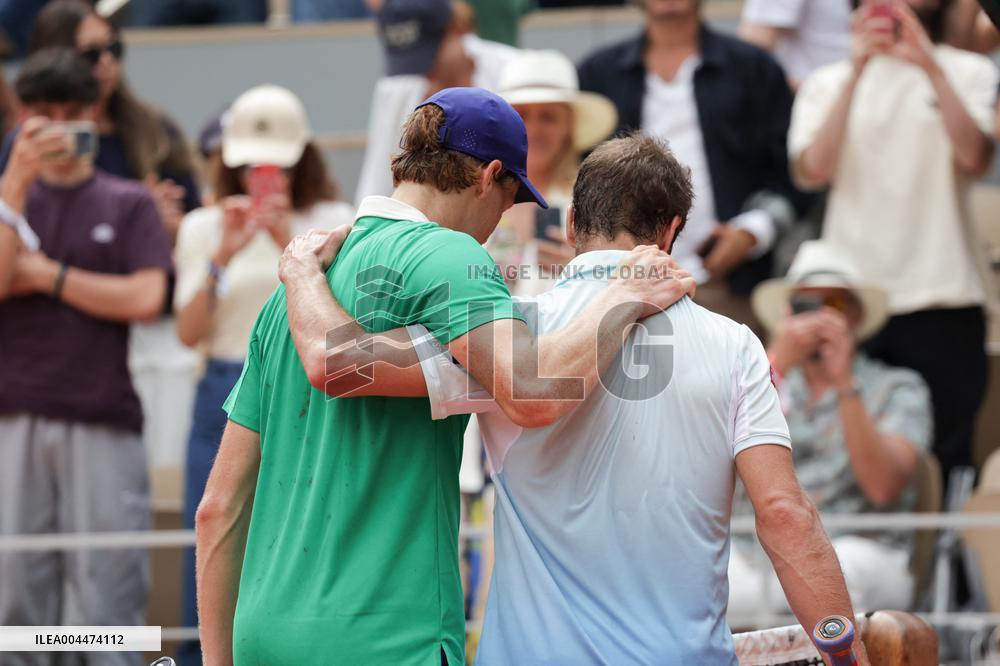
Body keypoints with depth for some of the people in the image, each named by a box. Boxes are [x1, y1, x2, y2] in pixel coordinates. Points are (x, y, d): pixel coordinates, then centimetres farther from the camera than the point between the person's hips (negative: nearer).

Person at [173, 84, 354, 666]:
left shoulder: (333, 221, 5)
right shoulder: (204, 227, 10)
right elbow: (189, 332, 0)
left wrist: (290, 245, -16)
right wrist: (222, 257, -12)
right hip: (225, 397, 2)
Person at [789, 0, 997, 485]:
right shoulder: (829, 84, 12)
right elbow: (811, 171, -7)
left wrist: (931, 67, -18)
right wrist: (857, 72, -13)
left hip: (941, 298, -1)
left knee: (943, 462, -3)